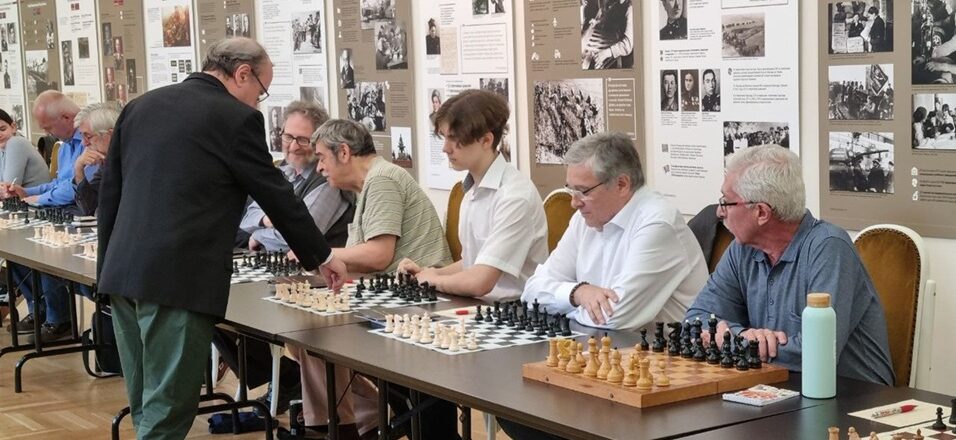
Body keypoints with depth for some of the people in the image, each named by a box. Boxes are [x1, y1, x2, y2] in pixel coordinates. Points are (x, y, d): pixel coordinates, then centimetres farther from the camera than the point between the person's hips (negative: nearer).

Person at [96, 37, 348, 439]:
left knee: (146, 408, 16)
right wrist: (322, 257, 14)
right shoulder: (237, 118, -6)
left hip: (123, 274, 7)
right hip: (177, 280, -7)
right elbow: (278, 196, 1)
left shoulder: (140, 106, 14)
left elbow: (109, 194, 16)